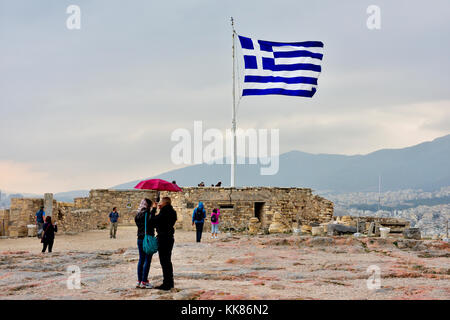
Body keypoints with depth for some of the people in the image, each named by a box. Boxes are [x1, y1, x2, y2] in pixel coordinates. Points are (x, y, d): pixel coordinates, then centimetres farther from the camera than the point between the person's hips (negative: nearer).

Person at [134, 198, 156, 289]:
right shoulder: (147, 213, -14)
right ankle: (144, 282, -1)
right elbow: (151, 220, -32)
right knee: (147, 260, -2)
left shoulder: (138, 215, 9)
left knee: (141, 259, 13)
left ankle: (139, 281, 16)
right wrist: (153, 209, -26)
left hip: (140, 239, 8)